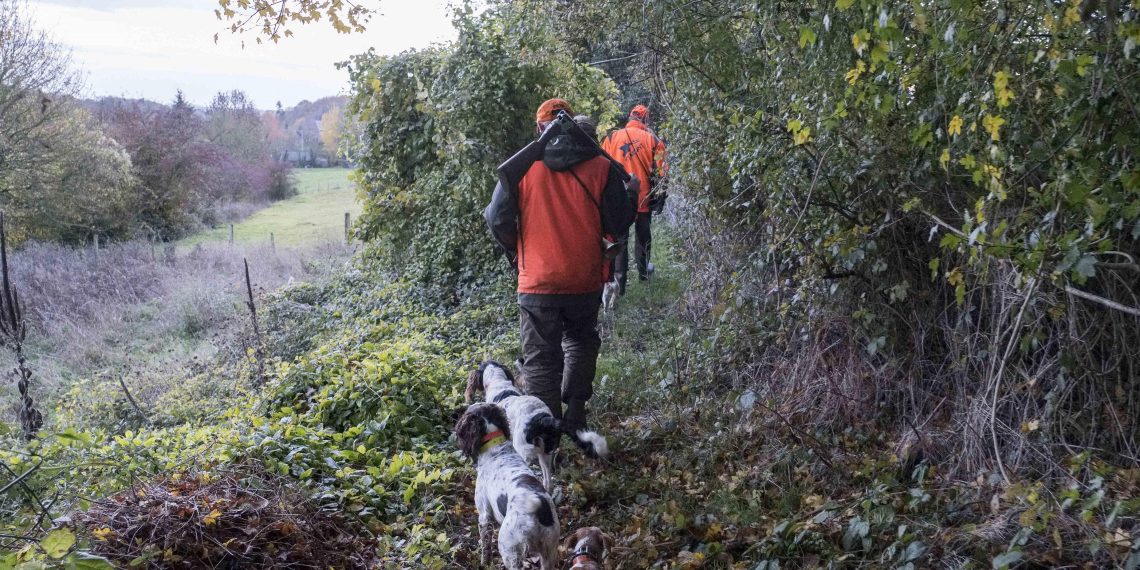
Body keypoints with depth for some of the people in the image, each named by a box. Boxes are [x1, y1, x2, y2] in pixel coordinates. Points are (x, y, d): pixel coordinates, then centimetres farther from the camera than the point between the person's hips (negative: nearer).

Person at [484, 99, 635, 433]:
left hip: (537, 283, -2)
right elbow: (620, 225, -1)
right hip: (586, 283, 2)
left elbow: (498, 220, -4)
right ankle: (575, 412, 21)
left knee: (541, 359, 10)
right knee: (581, 341, 26)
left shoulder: (519, 168, -7)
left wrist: (515, 252, 15)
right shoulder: (601, 167, -5)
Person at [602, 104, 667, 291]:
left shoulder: (612, 138, -2)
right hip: (644, 198, 1)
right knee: (642, 236, 19)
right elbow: (660, 172, -4)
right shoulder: (653, 140, -3)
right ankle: (643, 272, 35)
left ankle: (620, 280, -3)